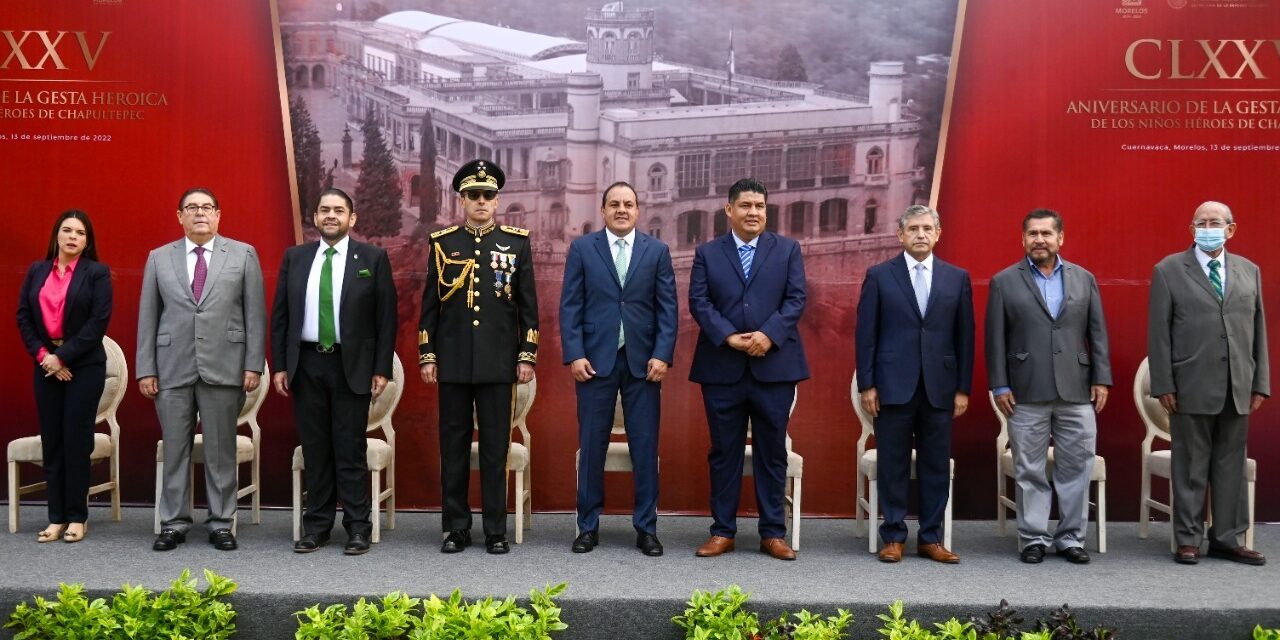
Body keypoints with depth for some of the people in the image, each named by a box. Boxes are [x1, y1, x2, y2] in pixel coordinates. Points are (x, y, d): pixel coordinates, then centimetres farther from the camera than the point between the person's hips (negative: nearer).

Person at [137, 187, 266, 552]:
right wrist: (146, 369, 2)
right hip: (173, 369, 1)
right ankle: (174, 523, 15)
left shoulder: (243, 255, 5)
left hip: (224, 368, -1)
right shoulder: (159, 258, 9)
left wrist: (253, 365, -5)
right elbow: (147, 317, 8)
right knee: (174, 449, 6)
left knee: (221, 450, 4)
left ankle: (220, 522, 13)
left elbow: (255, 314, 2)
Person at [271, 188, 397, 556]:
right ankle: (317, 526, 16)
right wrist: (280, 365, 3)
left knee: (350, 449, 0)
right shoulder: (295, 258, 9)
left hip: (352, 366, -3)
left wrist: (382, 369, -5)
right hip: (306, 364, 3)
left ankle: (357, 528, 8)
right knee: (314, 448, 8)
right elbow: (280, 314, 10)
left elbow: (386, 317, 0)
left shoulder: (373, 259, 1)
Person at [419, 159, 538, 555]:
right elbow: (430, 304, 8)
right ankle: (456, 528, 15)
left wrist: (527, 355, -1)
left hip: (498, 362, -1)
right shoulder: (442, 243, 6)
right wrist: (426, 356, 3)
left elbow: (528, 304, 4)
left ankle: (496, 530, 11)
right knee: (453, 446, 6)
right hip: (453, 362, 1)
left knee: (495, 447, 3)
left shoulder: (518, 242, 5)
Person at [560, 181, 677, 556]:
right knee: (591, 446, 4)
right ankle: (588, 526, 14)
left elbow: (667, 308, 4)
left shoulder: (657, 251, 8)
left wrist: (663, 355, -7)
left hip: (643, 361, 1)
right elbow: (570, 306, 2)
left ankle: (646, 527, 12)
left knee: (645, 447, 3)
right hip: (595, 359, -1)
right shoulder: (582, 249, 6)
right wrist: (574, 355, -8)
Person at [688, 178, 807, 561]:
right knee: (724, 452, 5)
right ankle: (723, 531, 14)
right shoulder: (707, 253, 9)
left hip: (774, 366, 0)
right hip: (722, 367, 0)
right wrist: (728, 337, -15)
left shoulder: (788, 250, 9)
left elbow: (796, 299, -1)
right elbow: (699, 302, -1)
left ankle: (773, 533, 13)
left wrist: (769, 334, -15)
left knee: (772, 453, 6)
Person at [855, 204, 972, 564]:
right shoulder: (879, 276, 2)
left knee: (936, 466, 6)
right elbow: (865, 334, 1)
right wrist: (866, 384, -5)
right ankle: (894, 537, 12)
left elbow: (965, 336, 8)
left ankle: (930, 538, 16)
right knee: (893, 465, 3)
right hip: (893, 386, -2)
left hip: (939, 387, 2)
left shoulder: (957, 278, 8)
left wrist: (963, 388, 3)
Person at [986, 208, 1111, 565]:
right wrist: (999, 386, -4)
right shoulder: (1004, 282, 4)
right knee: (1030, 471, 4)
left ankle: (1071, 538, 15)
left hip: (1076, 391, 2)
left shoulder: (1084, 279, 10)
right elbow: (996, 338, 1)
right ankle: (1033, 539, 14)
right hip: (1027, 393, -2)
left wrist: (1101, 379, 2)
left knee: (1076, 468, 4)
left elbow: (1097, 334, 9)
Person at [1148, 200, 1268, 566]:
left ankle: (1228, 539, 17)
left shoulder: (1249, 271, 11)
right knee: (1190, 467, 3)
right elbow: (1159, 332, -3)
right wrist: (1163, 385, -8)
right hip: (1191, 388, -3)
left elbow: (1258, 330, 11)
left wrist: (1260, 383, 6)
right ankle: (1188, 539, 12)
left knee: (1231, 466, 9)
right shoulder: (1170, 271, 0)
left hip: (1237, 389, 3)